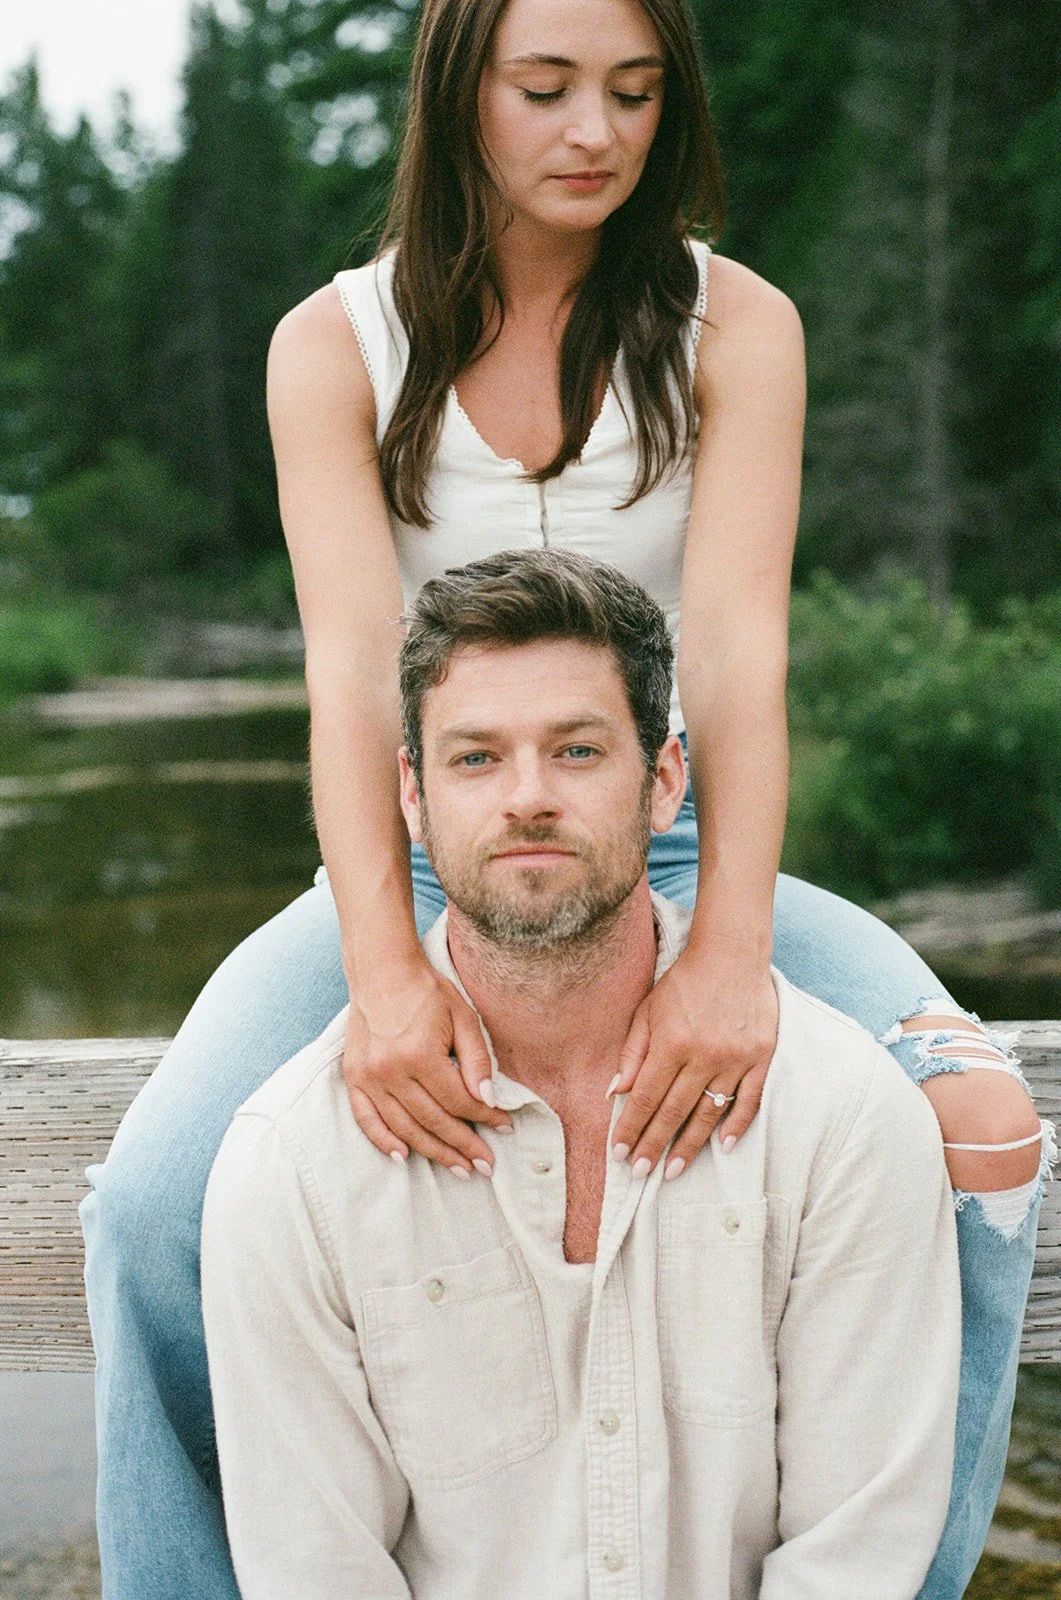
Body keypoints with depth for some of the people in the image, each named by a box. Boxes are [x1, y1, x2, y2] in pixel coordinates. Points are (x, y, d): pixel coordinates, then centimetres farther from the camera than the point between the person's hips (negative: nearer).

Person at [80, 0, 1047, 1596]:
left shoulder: (735, 326, -2)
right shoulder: (335, 346, -2)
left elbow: (738, 644, -16)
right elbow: (352, 663, -16)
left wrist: (730, 948, -33)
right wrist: (388, 968, -33)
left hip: (675, 861, 1)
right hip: (413, 871, 0)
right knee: (153, 1208, -24)